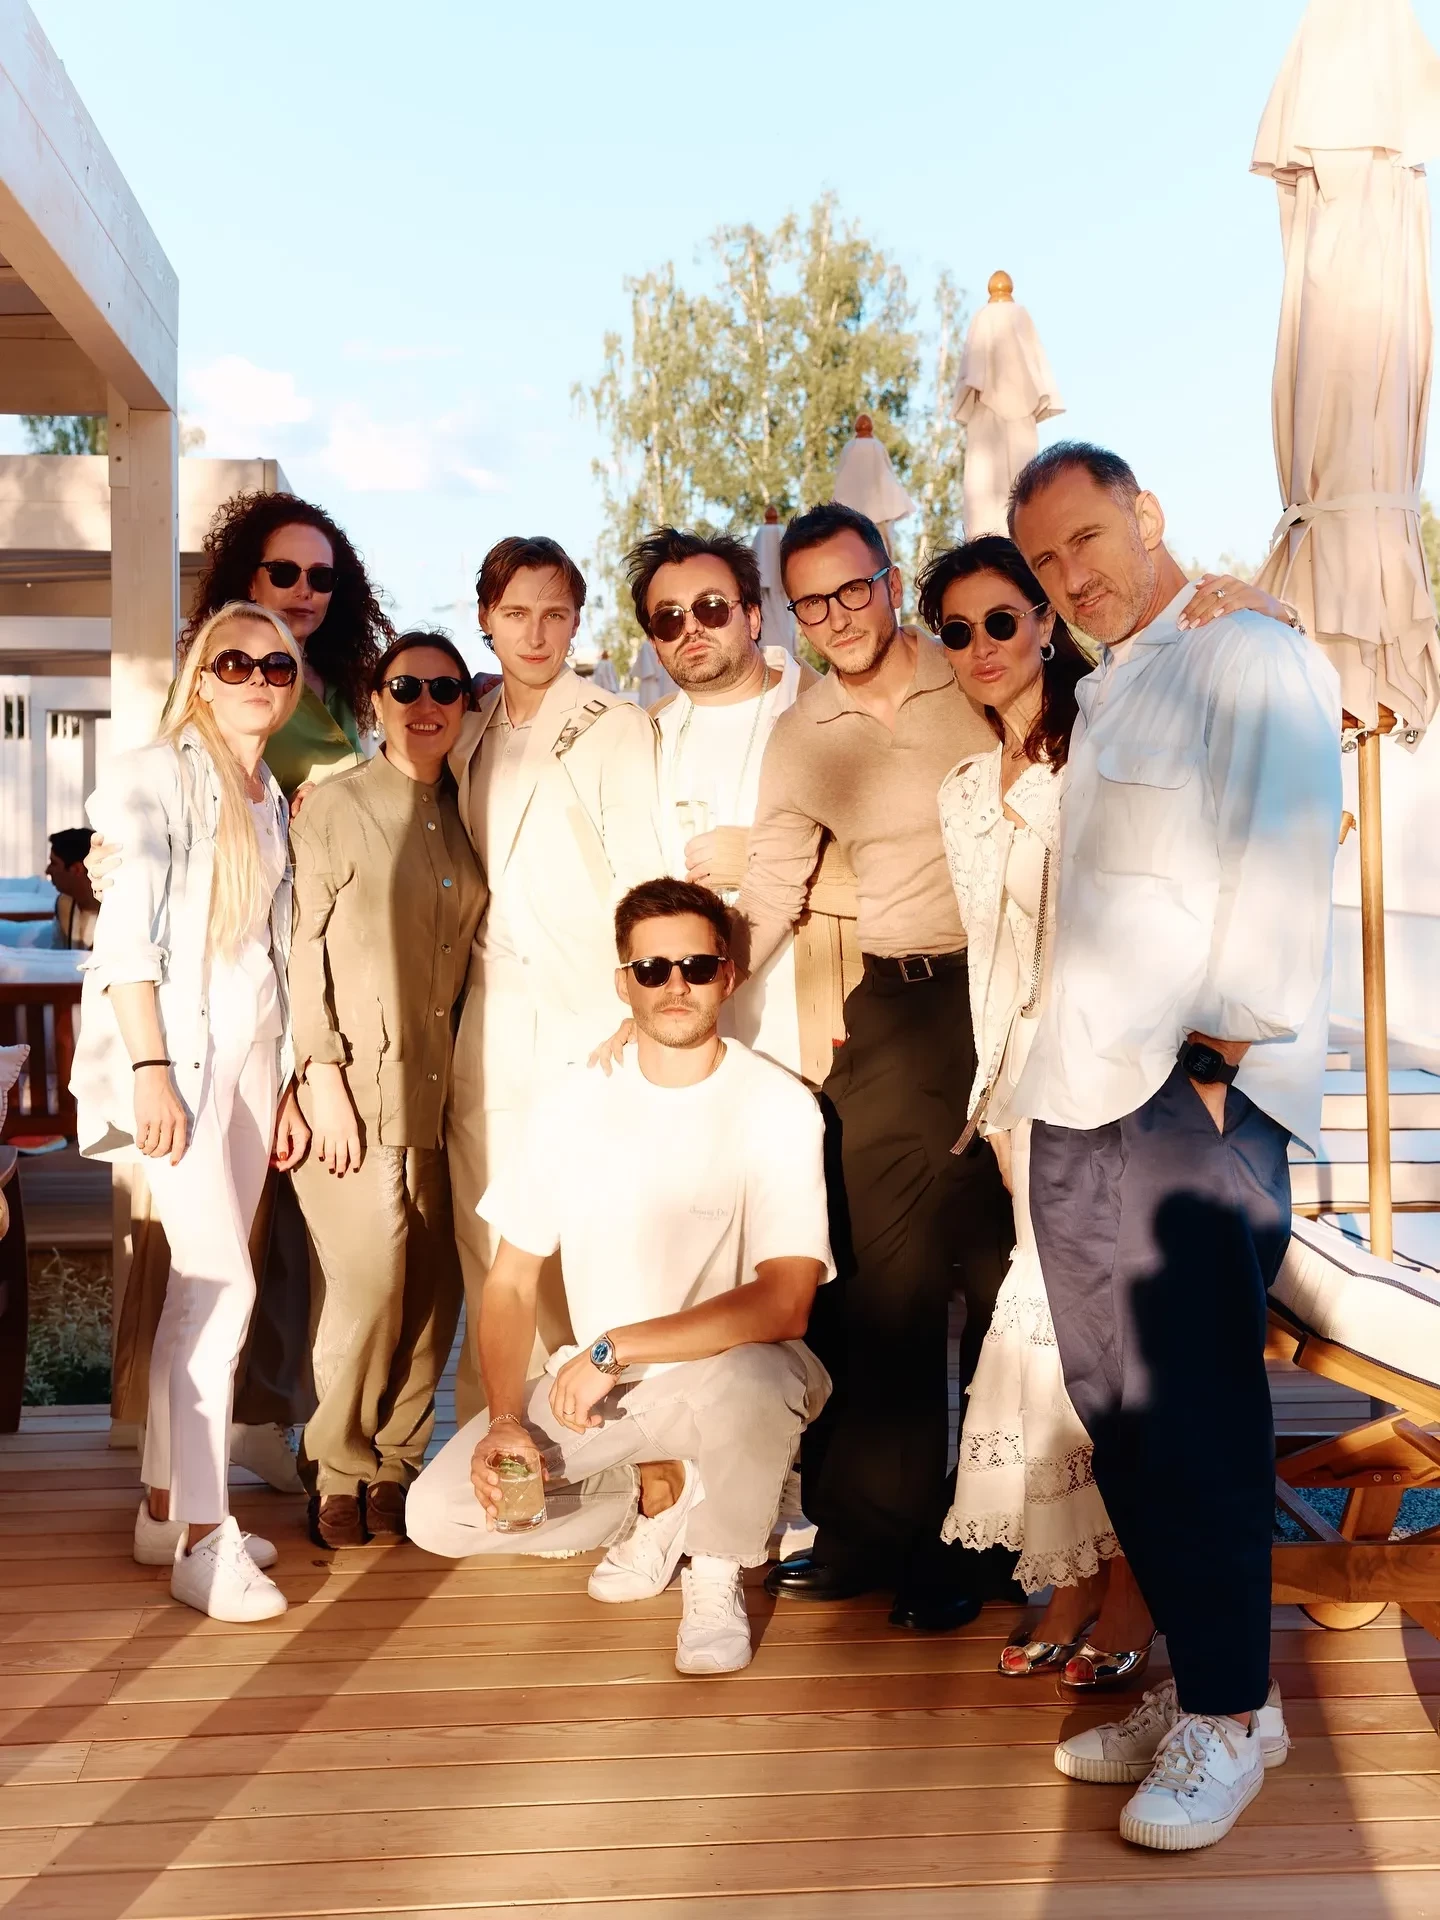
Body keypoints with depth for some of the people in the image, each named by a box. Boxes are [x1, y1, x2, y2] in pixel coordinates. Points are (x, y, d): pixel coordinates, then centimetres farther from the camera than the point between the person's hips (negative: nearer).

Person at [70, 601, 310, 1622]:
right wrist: (150, 1067, -19)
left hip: (250, 1051, 7)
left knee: (204, 1285, 9)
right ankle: (204, 1538, -7)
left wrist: (287, 1083, 13)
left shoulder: (272, 800, 16)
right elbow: (127, 930, -12)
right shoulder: (163, 774, -5)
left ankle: (166, 1508, 20)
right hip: (179, 1044, -7)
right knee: (224, 1281, -13)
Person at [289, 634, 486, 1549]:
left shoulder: (466, 814, 13)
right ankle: (339, 1470, 10)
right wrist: (323, 1076, -11)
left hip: (444, 1086, 5)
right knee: (372, 1281, -9)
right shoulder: (335, 805, -1)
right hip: (361, 1084, -5)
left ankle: (395, 1463, 18)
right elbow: (304, 949, -5)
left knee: (436, 1284, 3)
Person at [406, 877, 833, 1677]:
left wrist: (615, 1349, -24)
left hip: (725, 1370, -4)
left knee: (750, 1385, -39)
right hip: (595, 1383, 4)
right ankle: (655, 1514, 13)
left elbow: (784, 1304, -25)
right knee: (436, 1513, -13)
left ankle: (715, 1573, -6)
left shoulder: (777, 1107, -15)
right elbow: (511, 1284, 3)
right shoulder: (572, 1103, -2)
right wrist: (505, 1421, -11)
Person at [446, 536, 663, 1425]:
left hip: (585, 1016, -5)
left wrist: (635, 1018, -11)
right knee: (488, 1237, 7)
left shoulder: (616, 727, -2)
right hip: (491, 1018, 5)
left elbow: (645, 879, -6)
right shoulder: (473, 737, 15)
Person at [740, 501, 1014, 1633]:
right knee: (886, 1273, 3)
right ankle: (876, 1527, 14)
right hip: (893, 1013, 3)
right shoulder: (799, 738, 8)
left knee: (1006, 1267, 1)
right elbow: (766, 903, 10)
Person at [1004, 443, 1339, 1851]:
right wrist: (1051, 1075, 15)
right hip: (1078, 1106, 8)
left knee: (1192, 1414, -4)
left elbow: (1281, 871, -12)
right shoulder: (1103, 700, 23)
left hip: (1193, 1103, -8)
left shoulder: (1253, 661, -3)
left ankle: (1231, 1713, 9)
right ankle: (1194, 1684, 22)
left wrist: (1216, 1058, -15)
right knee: (1120, 1416, 10)